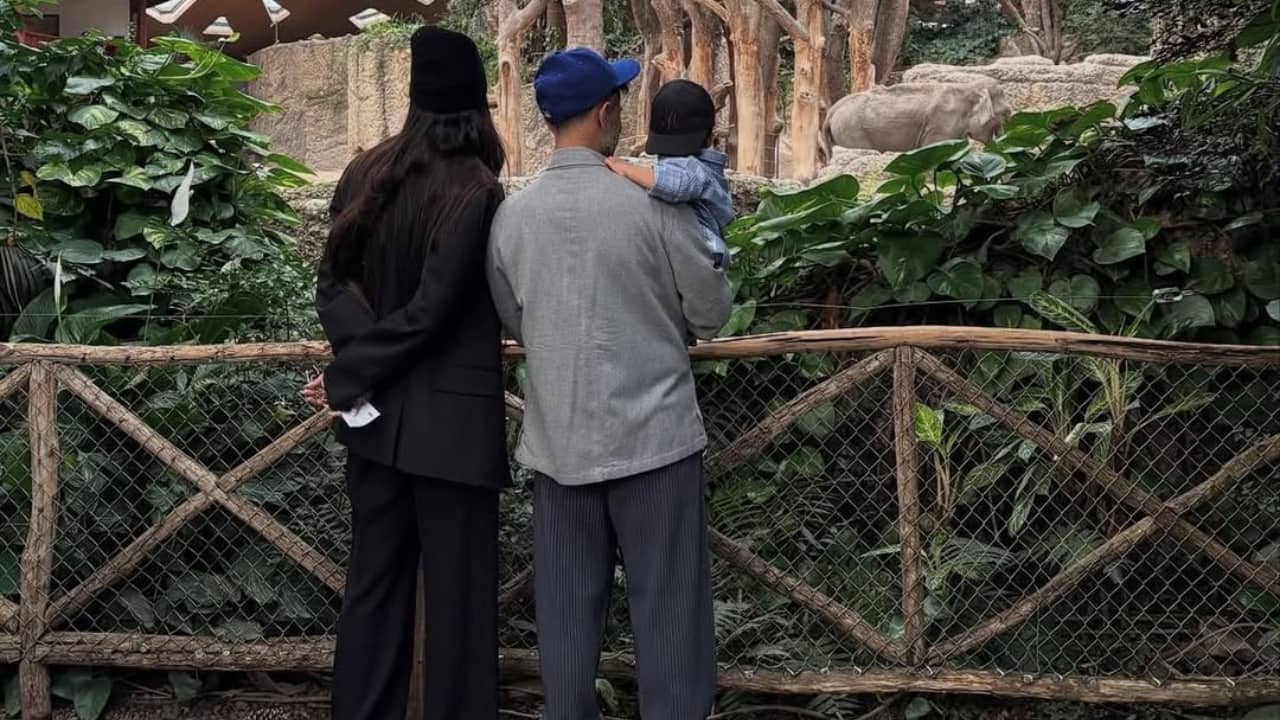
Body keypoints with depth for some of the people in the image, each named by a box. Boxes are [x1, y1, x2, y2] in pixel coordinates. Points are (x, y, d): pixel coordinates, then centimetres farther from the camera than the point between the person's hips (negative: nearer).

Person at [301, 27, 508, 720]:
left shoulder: (365, 174, 5)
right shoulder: (476, 190, -13)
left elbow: (333, 285, 3)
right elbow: (433, 311, -17)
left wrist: (354, 368, -8)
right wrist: (350, 376, -8)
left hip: (379, 412, 6)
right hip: (450, 419, -6)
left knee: (373, 580, 14)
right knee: (458, 591, 2)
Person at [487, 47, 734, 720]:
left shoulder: (511, 215, -2)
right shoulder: (652, 204, -12)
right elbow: (711, 313, -2)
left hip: (557, 438, 4)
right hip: (652, 432, -3)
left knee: (567, 605, 12)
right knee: (666, 603, 5)